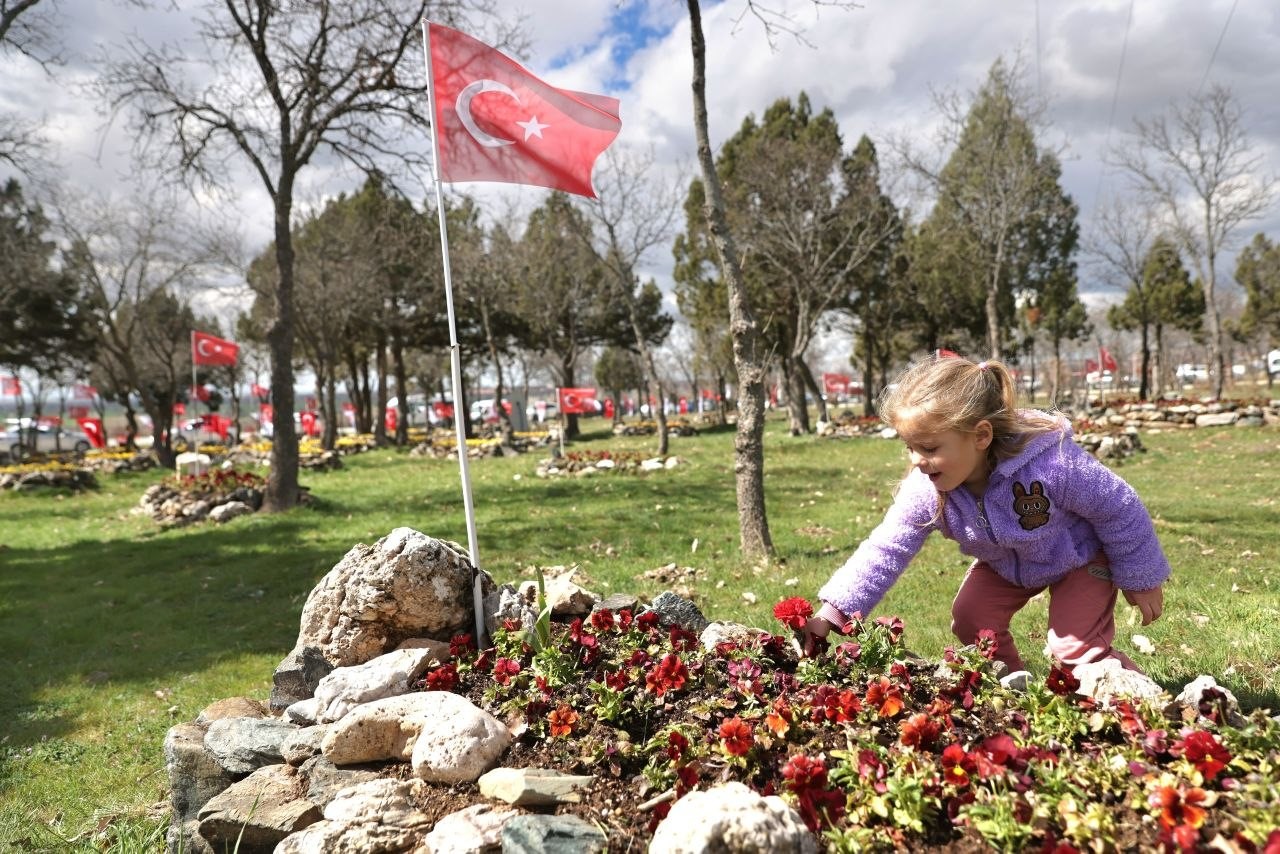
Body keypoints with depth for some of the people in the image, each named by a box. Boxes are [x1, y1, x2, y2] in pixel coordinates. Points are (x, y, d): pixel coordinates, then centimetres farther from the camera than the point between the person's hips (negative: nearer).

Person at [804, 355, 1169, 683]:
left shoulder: (1053, 464, -41)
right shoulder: (924, 489, -28)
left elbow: (1120, 510, -24)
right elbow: (884, 551, -24)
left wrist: (1140, 579, -11)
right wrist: (831, 612, -33)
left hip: (1082, 558, -4)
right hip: (1006, 564, 5)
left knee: (1076, 649, -14)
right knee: (970, 618, -6)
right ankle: (1012, 681, 17)